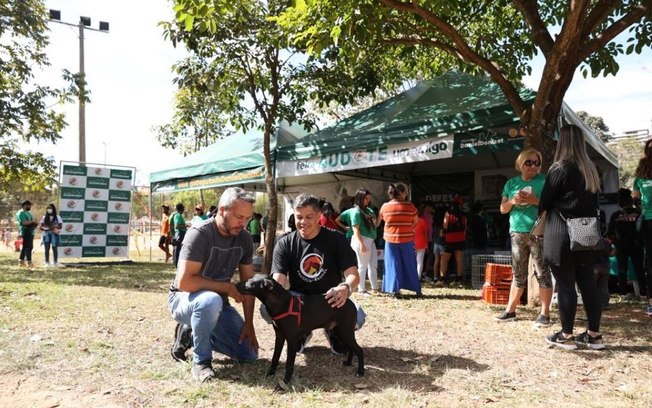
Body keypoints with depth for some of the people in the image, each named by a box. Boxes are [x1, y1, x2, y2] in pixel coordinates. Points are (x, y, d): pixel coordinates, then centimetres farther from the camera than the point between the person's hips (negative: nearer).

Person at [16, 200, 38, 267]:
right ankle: (29, 262, -12)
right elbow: (24, 222, -22)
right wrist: (32, 221, -11)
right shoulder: (21, 213, -10)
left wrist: (35, 223, 6)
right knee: (28, 247, -11)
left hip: (30, 232, 10)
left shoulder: (28, 213, 21)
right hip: (26, 232, -10)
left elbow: (31, 221, 27)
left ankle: (21, 261, 18)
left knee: (25, 247, 13)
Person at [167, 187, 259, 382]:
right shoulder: (199, 235, -25)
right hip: (183, 299, -6)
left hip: (217, 302, 6)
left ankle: (192, 333, 14)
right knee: (211, 300, -41)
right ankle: (201, 361, -17)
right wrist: (226, 287, -25)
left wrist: (249, 323, -6)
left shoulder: (244, 239, -6)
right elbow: (184, 282, -32)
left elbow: (248, 282, -1)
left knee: (250, 354, -1)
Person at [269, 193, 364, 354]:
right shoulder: (285, 244, -4)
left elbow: (353, 274, -16)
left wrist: (346, 288, -42)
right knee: (267, 309, -30)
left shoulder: (336, 239, -7)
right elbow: (278, 279, -16)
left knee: (357, 316, -33)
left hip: (330, 298, -1)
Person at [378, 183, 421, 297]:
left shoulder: (385, 206, -2)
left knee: (393, 265, 9)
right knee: (410, 264, 10)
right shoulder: (410, 206, -7)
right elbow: (416, 222, 2)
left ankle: (395, 290, 5)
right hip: (407, 240, -1)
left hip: (391, 239, 1)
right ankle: (417, 289, 18)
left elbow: (379, 220, 11)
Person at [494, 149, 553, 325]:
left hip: (539, 232, -4)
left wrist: (536, 201, -18)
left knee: (542, 273, -2)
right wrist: (512, 201, -6)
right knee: (518, 274, 10)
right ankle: (510, 310, 17)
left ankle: (545, 314, 4)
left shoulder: (544, 181, 2)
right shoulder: (511, 183, 14)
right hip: (517, 233, 4)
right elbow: (503, 209, 14)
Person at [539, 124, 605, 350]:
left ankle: (566, 335, 6)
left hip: (562, 235, -7)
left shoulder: (559, 168, -11)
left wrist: (541, 209, 15)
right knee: (588, 283, 10)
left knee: (565, 284, -1)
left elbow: (544, 202, -5)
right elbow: (593, 203, 16)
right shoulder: (591, 169, 11)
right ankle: (594, 334, 16)